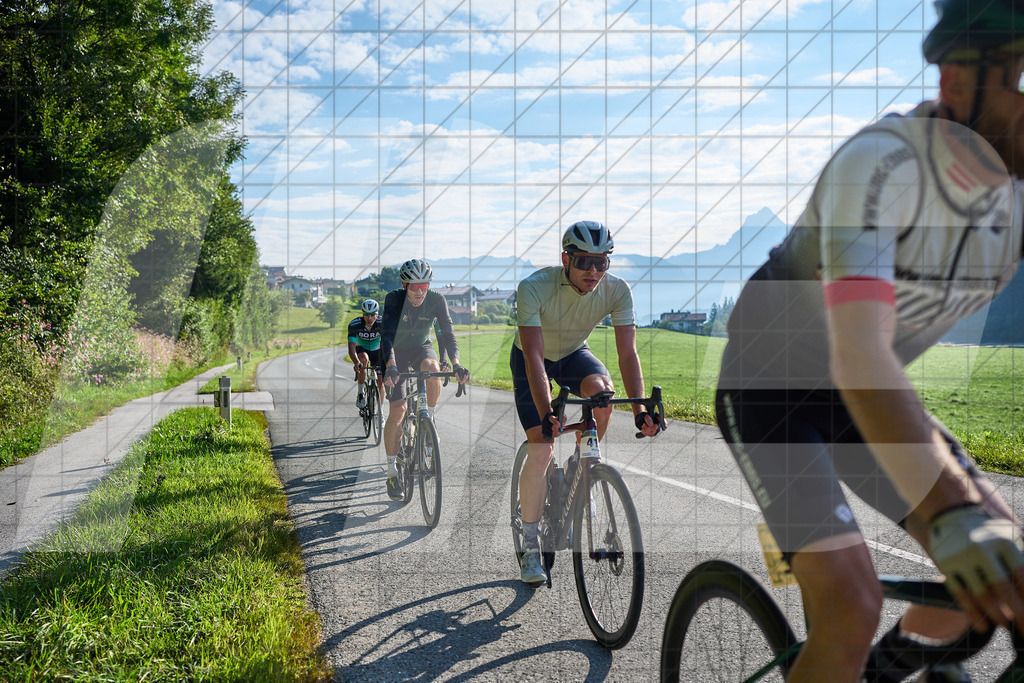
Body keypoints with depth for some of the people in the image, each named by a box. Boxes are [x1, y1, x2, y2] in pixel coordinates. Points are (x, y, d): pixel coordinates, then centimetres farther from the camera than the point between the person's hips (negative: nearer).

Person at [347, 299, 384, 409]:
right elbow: (352, 347, -33)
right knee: (363, 359, -36)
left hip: (377, 351, 1)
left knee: (380, 382, -10)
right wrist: (356, 363, -52)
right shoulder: (354, 324, -27)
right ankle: (360, 393, -21)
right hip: (361, 350, -1)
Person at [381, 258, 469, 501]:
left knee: (432, 368, -36)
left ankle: (429, 419, -10)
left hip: (421, 348, 2)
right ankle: (392, 470, -3)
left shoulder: (436, 301, -20)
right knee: (397, 409, -14)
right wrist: (390, 366, -53)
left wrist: (456, 364, -45)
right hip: (396, 351, -1)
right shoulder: (394, 299, -25)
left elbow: (447, 333, -28)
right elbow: (387, 335, -35)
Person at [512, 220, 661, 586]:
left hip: (573, 354, 3)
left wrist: (639, 409, -40)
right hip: (531, 359, -2)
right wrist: (546, 414, -52)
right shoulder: (534, 288, -34)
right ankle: (530, 546, -1)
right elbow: (534, 357, -40)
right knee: (541, 447, -16)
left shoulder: (617, 290, -25)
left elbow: (627, 353, -27)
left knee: (601, 389, -32)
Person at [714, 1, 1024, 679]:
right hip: (769, 387, -6)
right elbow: (859, 354, -44)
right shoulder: (880, 164, -32)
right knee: (851, 610, -21)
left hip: (859, 396, 7)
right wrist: (951, 513, -57)